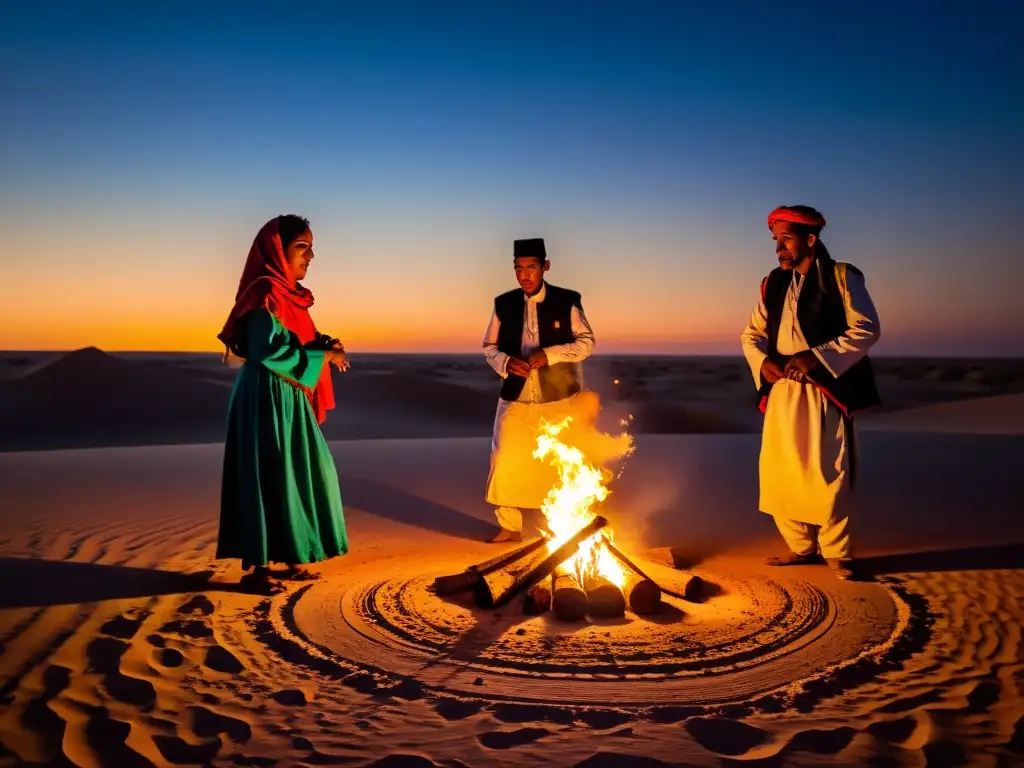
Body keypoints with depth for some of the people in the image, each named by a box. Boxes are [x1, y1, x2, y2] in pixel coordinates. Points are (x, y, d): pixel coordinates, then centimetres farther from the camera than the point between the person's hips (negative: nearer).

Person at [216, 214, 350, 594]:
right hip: (267, 400, -10)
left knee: (296, 477, 12)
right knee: (267, 480, -4)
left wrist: (325, 343, 1)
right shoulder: (266, 293, -15)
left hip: (288, 399, 10)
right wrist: (324, 355, -15)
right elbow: (269, 350, -23)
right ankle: (256, 568, 6)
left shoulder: (287, 293, 14)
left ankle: (286, 560, 21)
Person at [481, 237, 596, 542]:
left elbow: (586, 342, -4)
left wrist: (550, 354, -18)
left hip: (560, 399, -2)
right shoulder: (504, 304, 3)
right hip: (516, 398, 2)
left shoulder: (567, 301, -4)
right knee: (506, 462, -1)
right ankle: (510, 526, 15)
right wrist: (505, 362, -13)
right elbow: (489, 346, 9)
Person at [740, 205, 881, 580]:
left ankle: (836, 552, 14)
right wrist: (762, 360, -7)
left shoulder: (842, 277, -1)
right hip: (782, 392, 5)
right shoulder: (773, 284, 13)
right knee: (780, 475, 6)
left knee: (828, 475, -2)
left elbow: (866, 329, -7)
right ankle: (802, 547, 21)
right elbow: (751, 333, 15)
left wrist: (816, 357, -17)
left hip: (824, 392, -5)